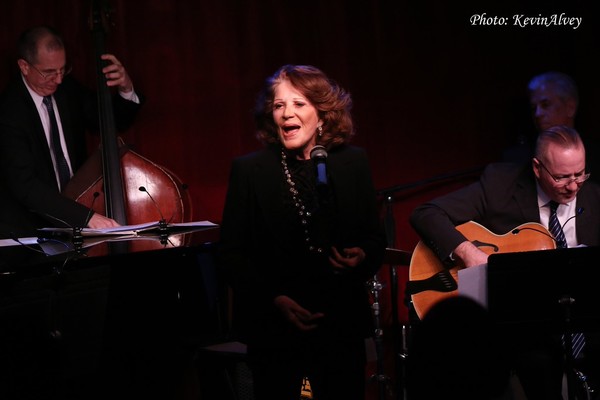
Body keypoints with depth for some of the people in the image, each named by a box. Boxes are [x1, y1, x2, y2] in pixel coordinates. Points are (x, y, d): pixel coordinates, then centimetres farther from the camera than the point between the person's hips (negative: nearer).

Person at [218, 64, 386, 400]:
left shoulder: (353, 164, 4)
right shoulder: (249, 170, -2)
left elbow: (375, 237, 9)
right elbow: (232, 253, -2)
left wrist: (362, 258, -13)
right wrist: (275, 300, -14)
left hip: (342, 325, 2)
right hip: (273, 328, -1)